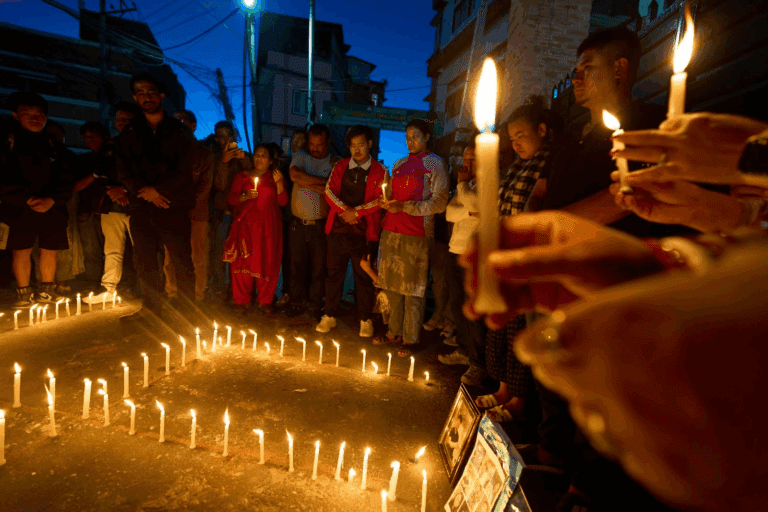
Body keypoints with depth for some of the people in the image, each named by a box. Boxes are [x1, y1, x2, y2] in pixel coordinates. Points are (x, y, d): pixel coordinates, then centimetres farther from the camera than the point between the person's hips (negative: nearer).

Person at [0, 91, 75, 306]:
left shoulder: (56, 148, 11)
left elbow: (66, 181, 3)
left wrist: (52, 200, -13)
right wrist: (26, 199, -17)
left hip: (53, 209, 2)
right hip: (20, 209, -2)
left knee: (50, 250, 4)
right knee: (21, 251, -1)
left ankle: (46, 290, 16)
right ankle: (24, 294, 8)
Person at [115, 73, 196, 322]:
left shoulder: (180, 132, 5)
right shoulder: (130, 133, 14)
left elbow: (184, 171, -3)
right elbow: (122, 170, 7)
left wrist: (157, 190, -10)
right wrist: (145, 191, -9)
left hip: (173, 207, -3)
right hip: (141, 208, 4)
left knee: (182, 261, -4)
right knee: (145, 262, 8)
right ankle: (150, 306, 21)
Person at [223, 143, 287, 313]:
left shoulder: (275, 177, 13)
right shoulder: (242, 176, 12)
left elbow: (283, 201, 1)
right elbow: (231, 199, 5)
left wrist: (279, 183, -13)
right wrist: (245, 197, -13)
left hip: (269, 226, 0)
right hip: (246, 224, 0)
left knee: (267, 262, -2)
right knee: (243, 260, -3)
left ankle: (265, 301, 10)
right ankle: (242, 300, 9)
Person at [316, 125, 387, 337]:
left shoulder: (379, 171, 2)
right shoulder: (340, 166, 11)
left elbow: (380, 200, -6)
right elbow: (329, 191, 3)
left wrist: (356, 212, -11)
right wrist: (344, 210, -11)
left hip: (363, 232, -3)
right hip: (338, 228, 3)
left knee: (364, 277, 5)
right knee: (334, 273, 10)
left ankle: (365, 320, 19)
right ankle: (330, 316, 23)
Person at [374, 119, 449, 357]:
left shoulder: (434, 163, 0)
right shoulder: (399, 164, 19)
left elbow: (439, 203, -9)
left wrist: (405, 207, -16)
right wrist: (387, 202, 2)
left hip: (416, 234, -6)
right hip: (391, 230, 6)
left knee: (412, 288, 0)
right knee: (391, 285, 10)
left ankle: (409, 339, 11)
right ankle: (394, 331, 24)